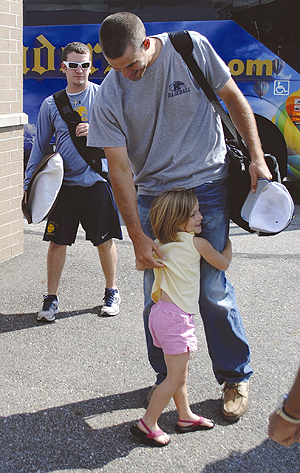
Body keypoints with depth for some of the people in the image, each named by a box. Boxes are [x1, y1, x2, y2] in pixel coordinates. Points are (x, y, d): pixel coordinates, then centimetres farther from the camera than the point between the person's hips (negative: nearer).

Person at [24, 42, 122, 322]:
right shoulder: (51, 104, 6)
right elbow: (40, 146, 10)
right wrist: (29, 184, 5)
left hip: (96, 180, -1)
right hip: (63, 183, 1)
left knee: (105, 241, 6)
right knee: (57, 241, 3)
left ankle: (111, 291, 25)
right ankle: (51, 298, 16)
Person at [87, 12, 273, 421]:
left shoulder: (192, 49, -10)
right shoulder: (109, 96, -9)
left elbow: (234, 99, 3)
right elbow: (119, 168, -9)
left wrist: (256, 158, -2)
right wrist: (138, 237, -14)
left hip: (207, 184, -2)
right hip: (153, 193, 2)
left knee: (213, 289, -4)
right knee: (156, 294, 3)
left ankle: (236, 378, 15)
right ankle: (167, 378, 23)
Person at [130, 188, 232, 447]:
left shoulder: (160, 245, 6)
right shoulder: (198, 243, -11)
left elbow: (140, 264, 21)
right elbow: (223, 264, 4)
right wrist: (227, 241, 22)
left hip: (161, 310, 8)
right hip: (176, 317, -8)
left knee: (181, 372, 19)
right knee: (175, 377, -1)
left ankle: (185, 416, 31)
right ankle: (147, 424, 5)